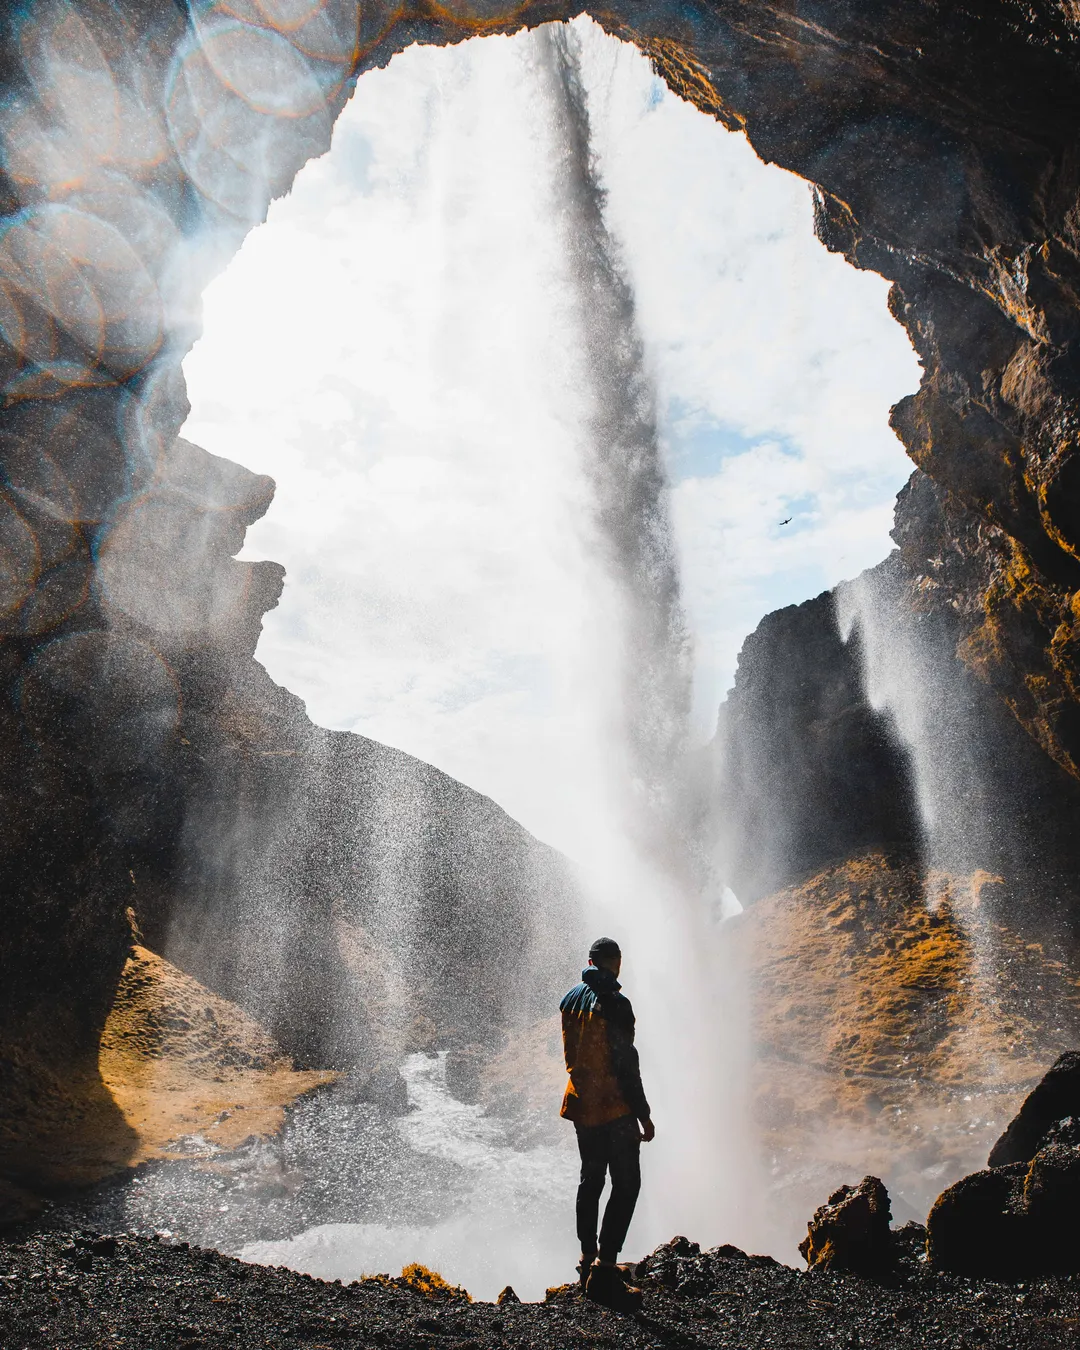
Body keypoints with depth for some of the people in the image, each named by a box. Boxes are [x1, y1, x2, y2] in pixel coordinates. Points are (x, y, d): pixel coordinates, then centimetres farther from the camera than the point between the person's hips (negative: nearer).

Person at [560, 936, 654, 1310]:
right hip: (614, 1110, -8)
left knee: (591, 1179, 19)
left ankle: (588, 1259, 28)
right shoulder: (614, 1004, -19)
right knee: (626, 1184, 0)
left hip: (580, 1105, 8)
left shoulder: (571, 999, 4)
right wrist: (644, 1115, -12)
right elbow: (626, 1065, -18)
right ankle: (604, 1269, -6)